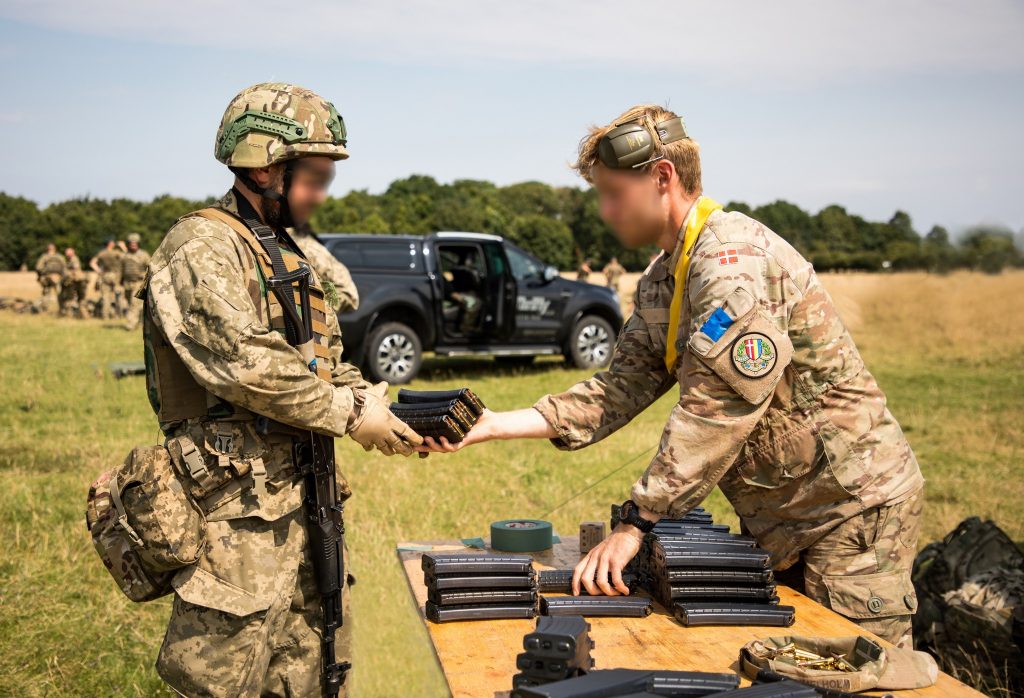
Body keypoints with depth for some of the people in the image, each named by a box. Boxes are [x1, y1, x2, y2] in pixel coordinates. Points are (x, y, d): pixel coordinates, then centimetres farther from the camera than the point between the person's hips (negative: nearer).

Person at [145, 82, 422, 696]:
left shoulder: (292, 257, 17)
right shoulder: (201, 249, -12)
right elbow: (248, 367, -23)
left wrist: (396, 411, 3)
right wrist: (352, 415, -14)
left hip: (308, 504, 9)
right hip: (241, 518, -9)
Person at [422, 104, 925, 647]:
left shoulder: (735, 255, -22)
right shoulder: (660, 284, 9)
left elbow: (717, 409, -29)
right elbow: (618, 390, 4)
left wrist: (636, 523, -27)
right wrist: (493, 425, -5)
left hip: (853, 506, -9)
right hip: (778, 519, 9)